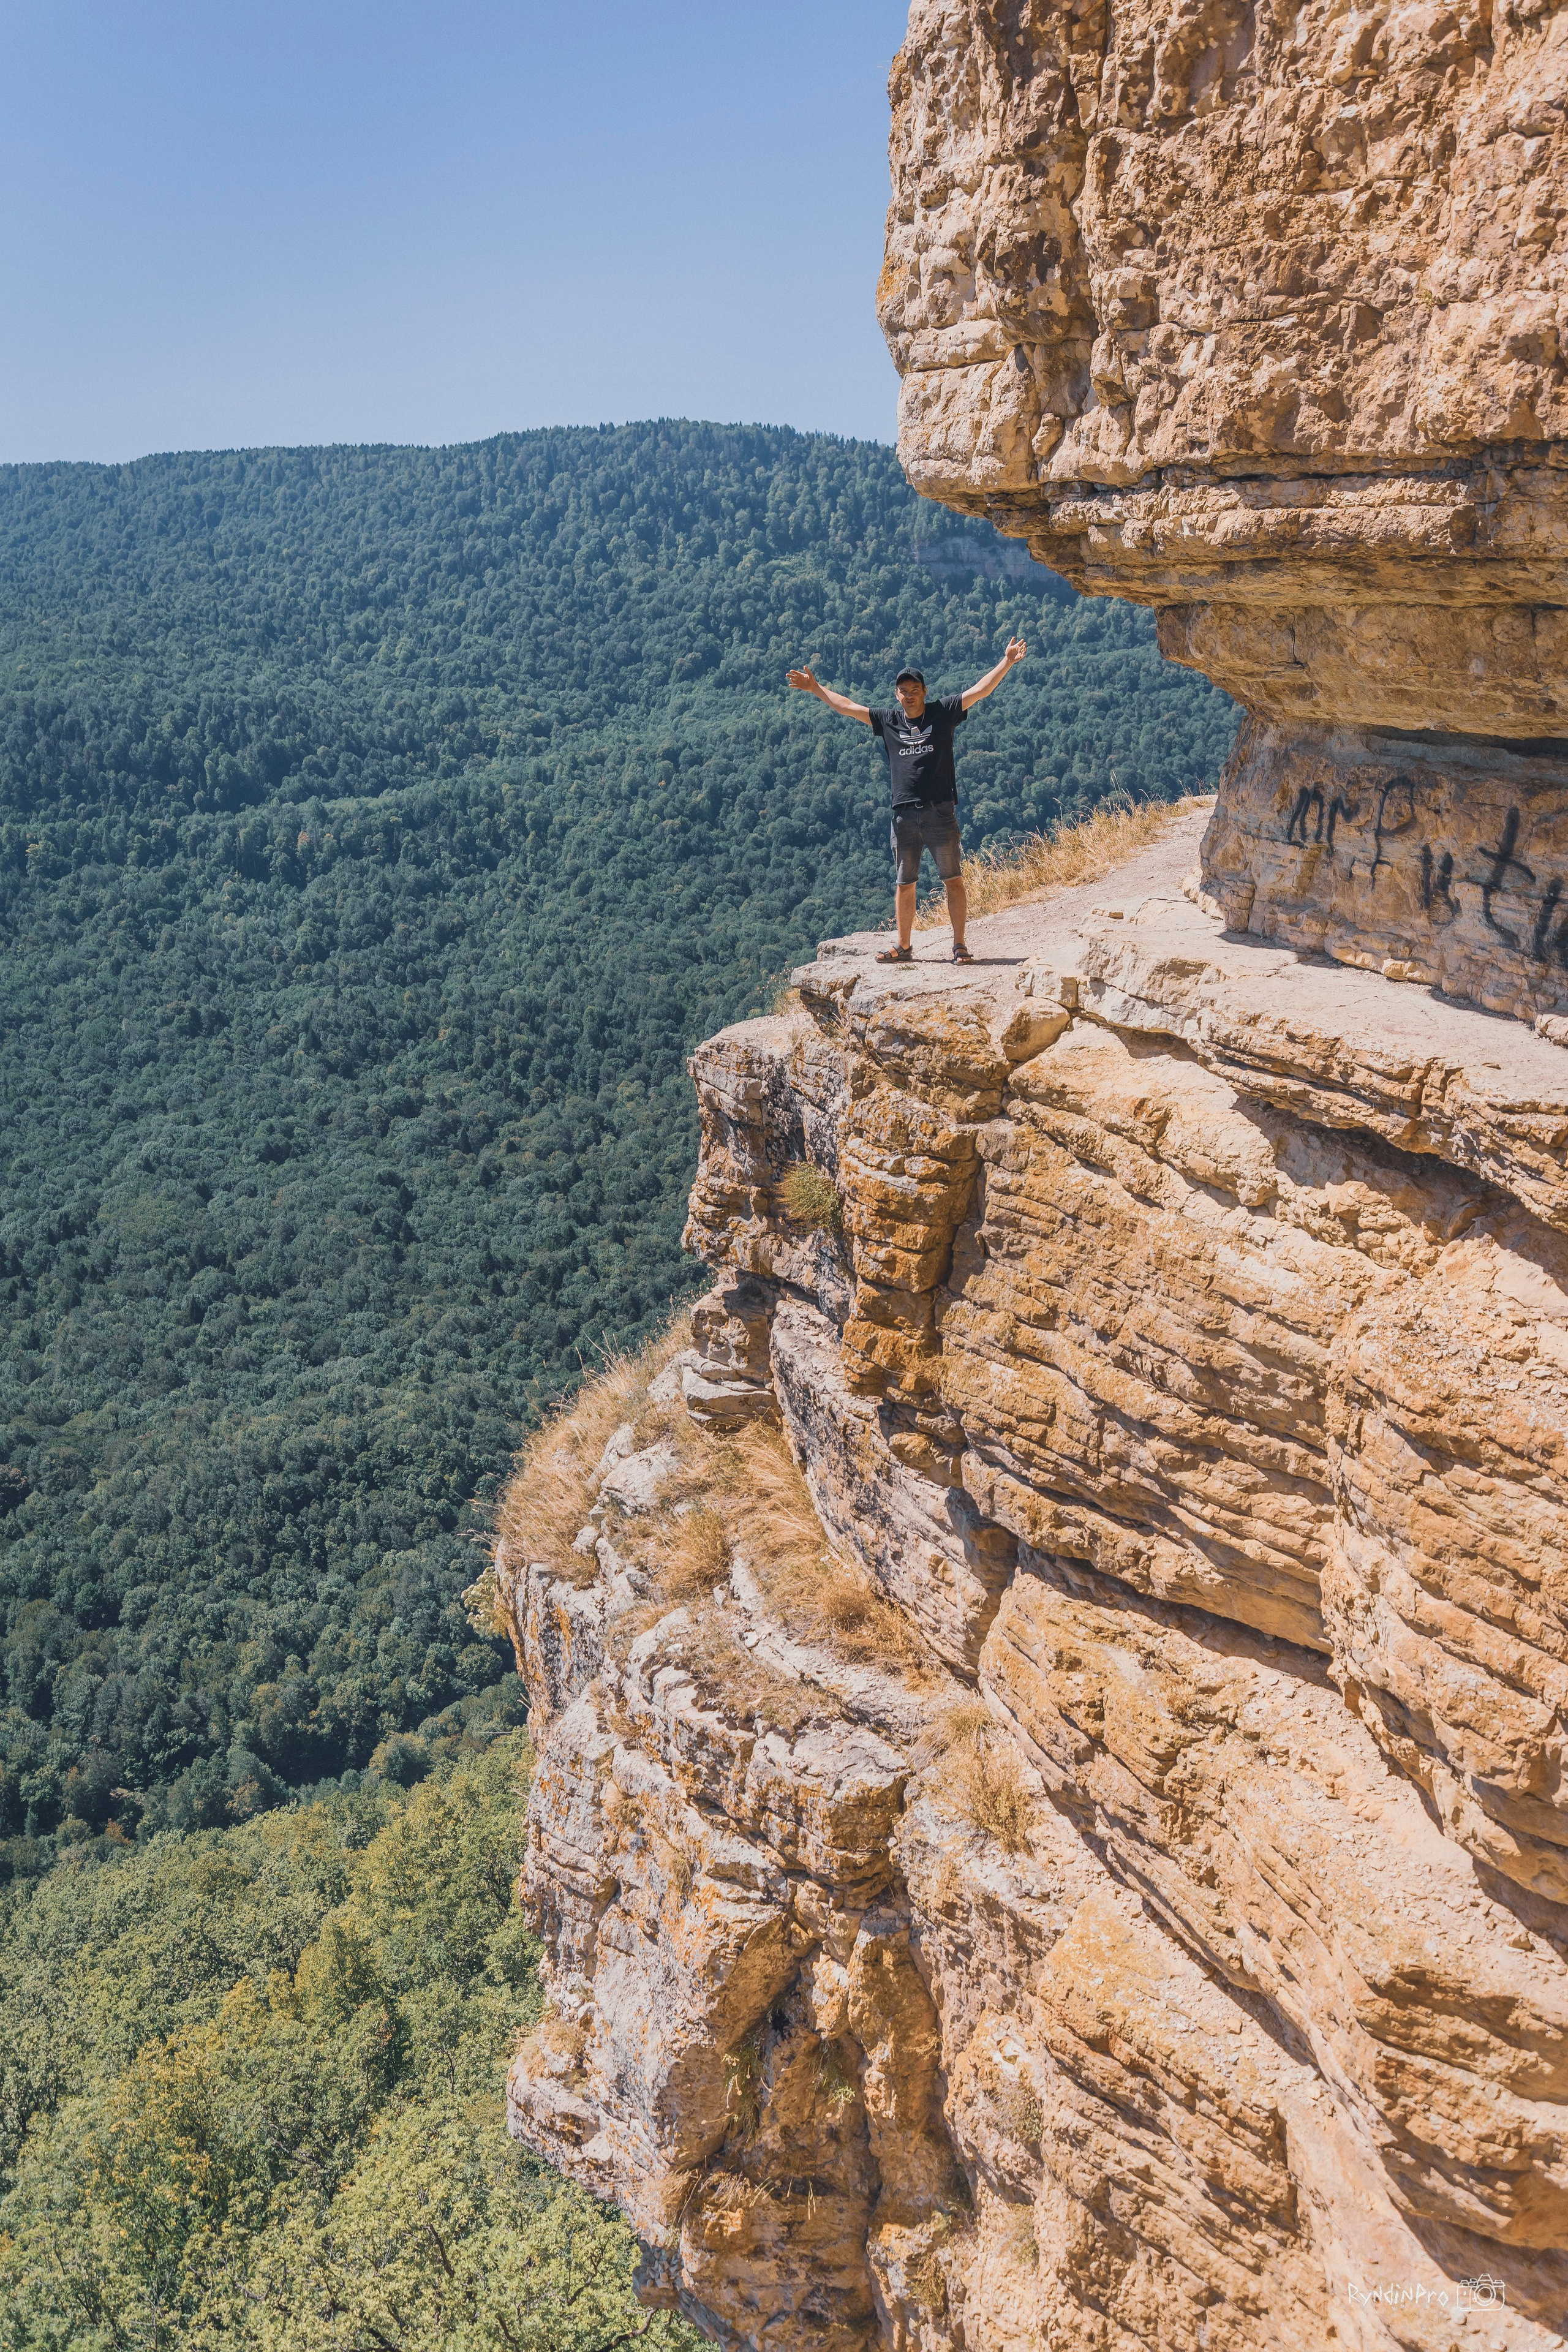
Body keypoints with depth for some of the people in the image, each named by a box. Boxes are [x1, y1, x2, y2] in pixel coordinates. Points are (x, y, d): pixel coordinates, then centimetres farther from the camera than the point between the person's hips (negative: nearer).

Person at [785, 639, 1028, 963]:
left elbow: (980, 690, 1)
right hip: (905, 815, 3)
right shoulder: (888, 721, 13)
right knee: (904, 884, 8)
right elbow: (846, 706, 20)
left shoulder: (943, 712, 5)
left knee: (953, 880, -3)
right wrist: (816, 688, 22)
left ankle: (959, 946, 1)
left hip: (941, 812, -3)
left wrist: (1007, 661, -8)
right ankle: (903, 948, 16)